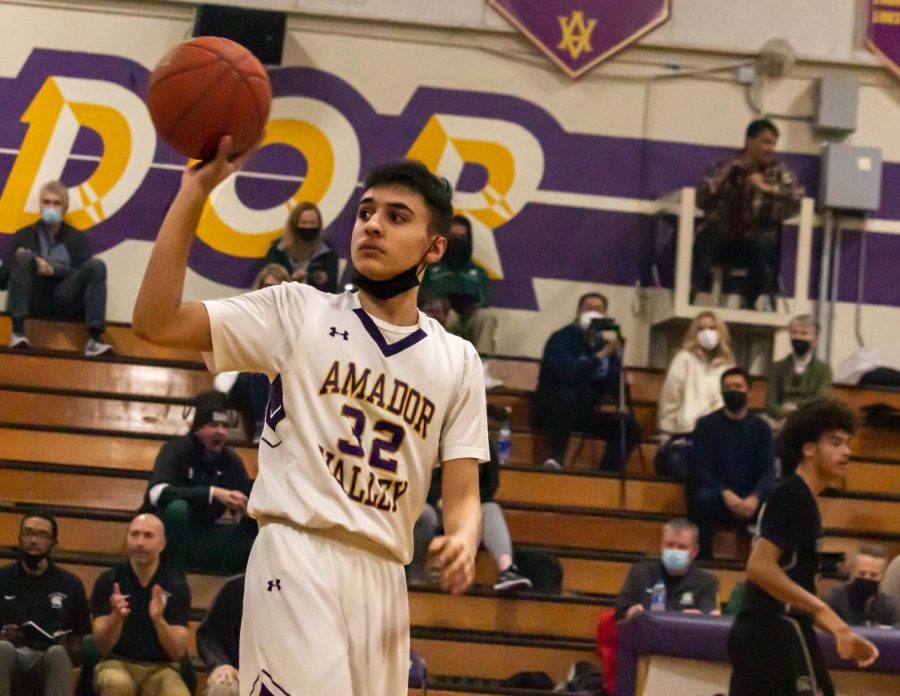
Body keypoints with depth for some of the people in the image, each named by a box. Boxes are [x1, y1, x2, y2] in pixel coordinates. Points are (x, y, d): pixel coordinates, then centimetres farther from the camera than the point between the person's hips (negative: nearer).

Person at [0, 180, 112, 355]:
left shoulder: (78, 238, 18)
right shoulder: (24, 236, 17)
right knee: (23, 258, -27)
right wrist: (19, 262, -10)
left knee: (96, 266, -23)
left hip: (64, 300, 1)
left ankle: (94, 339, -35)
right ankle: (18, 332, -37)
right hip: (34, 300, -1)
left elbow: (82, 275, 3)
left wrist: (54, 269, -14)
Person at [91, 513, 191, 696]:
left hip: (160, 668, 1)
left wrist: (158, 620, -24)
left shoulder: (176, 586, 1)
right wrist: (116, 617, -25)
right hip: (118, 663, -1)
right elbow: (103, 646, -6)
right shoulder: (108, 582, -1)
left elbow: (178, 651, -5)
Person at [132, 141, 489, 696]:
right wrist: (195, 192, -10)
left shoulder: (458, 361, 13)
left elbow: (463, 495, 10)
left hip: (384, 575, 4)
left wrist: (463, 540, -15)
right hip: (300, 555, -4)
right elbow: (157, 322, -3)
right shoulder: (299, 313, 5)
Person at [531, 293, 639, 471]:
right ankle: (556, 457, -30)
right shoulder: (562, 339, -12)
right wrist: (602, 356, -26)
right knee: (568, 395, -37)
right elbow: (568, 373, -31)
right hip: (551, 411, -6)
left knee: (628, 425, -10)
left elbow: (616, 389, 0)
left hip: (584, 413, 6)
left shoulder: (604, 344, 5)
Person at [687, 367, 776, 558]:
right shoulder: (706, 425, 3)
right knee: (704, 498, -36)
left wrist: (755, 497, -24)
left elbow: (767, 471, -2)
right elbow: (698, 468, -6)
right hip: (716, 492, -1)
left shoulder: (761, 428, 8)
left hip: (749, 497, 1)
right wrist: (726, 494, -24)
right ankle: (702, 560, -26)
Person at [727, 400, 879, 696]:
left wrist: (843, 635, 20)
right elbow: (759, 566, -22)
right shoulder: (793, 496, -9)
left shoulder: (797, 497, 20)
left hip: (755, 632, 10)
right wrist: (823, 611, -25)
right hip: (777, 630, -10)